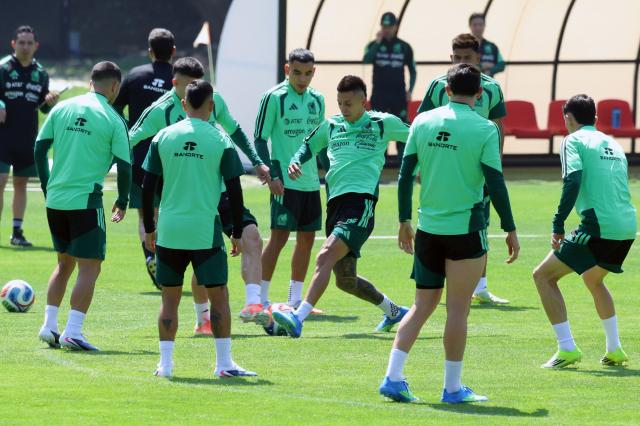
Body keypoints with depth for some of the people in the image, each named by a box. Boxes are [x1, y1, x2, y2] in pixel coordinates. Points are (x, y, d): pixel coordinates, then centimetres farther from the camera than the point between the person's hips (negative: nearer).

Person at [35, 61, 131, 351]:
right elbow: (124, 165, -7)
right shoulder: (113, 120, -6)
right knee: (89, 268, -1)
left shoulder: (62, 108, 7)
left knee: (65, 262, 21)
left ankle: (49, 326, 17)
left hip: (55, 199, 6)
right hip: (86, 201, -6)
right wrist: (122, 202, 7)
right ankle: (72, 332, -10)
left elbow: (39, 149, 9)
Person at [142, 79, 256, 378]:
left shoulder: (163, 137, 2)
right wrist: (237, 234, 7)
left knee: (170, 297, 10)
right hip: (206, 231, -2)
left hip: (169, 230, 2)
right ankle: (224, 363, 4)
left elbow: (147, 187, 4)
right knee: (218, 295, 5)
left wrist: (149, 229, 14)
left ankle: (165, 363, 8)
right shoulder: (220, 140, -3)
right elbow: (235, 191, -3)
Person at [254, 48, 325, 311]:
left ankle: (296, 299, 16)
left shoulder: (317, 100, 12)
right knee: (279, 237, -9)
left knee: (307, 239, 8)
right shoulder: (274, 97, -7)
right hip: (285, 182, -7)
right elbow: (260, 139, -7)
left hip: (311, 181, 7)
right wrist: (271, 175, -14)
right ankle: (260, 298, -4)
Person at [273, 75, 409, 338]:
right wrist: (295, 162, 12)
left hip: (361, 200, -7)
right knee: (346, 280, 12)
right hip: (335, 202, 7)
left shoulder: (382, 123, 6)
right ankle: (392, 311, 35)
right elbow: (309, 146, 31)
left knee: (325, 256, -26)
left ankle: (298, 318, -37)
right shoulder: (331, 126, 17)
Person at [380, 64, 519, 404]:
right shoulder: (485, 130, -8)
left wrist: (404, 220, 16)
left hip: (427, 228, 4)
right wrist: (510, 230, -1)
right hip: (466, 229, -4)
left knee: (422, 306, 13)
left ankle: (393, 377, 4)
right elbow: (495, 184, -10)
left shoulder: (423, 122, 3)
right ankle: (452, 387, 9)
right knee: (458, 310, 3)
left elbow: (405, 175, 5)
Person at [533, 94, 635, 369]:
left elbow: (573, 182, -14)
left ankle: (567, 348, -5)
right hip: (628, 227, 8)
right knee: (593, 279, 33)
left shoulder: (574, 140, 1)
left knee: (543, 276, 3)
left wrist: (558, 225, -13)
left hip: (598, 228, -8)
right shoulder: (612, 144, 23)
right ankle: (614, 350, 28)